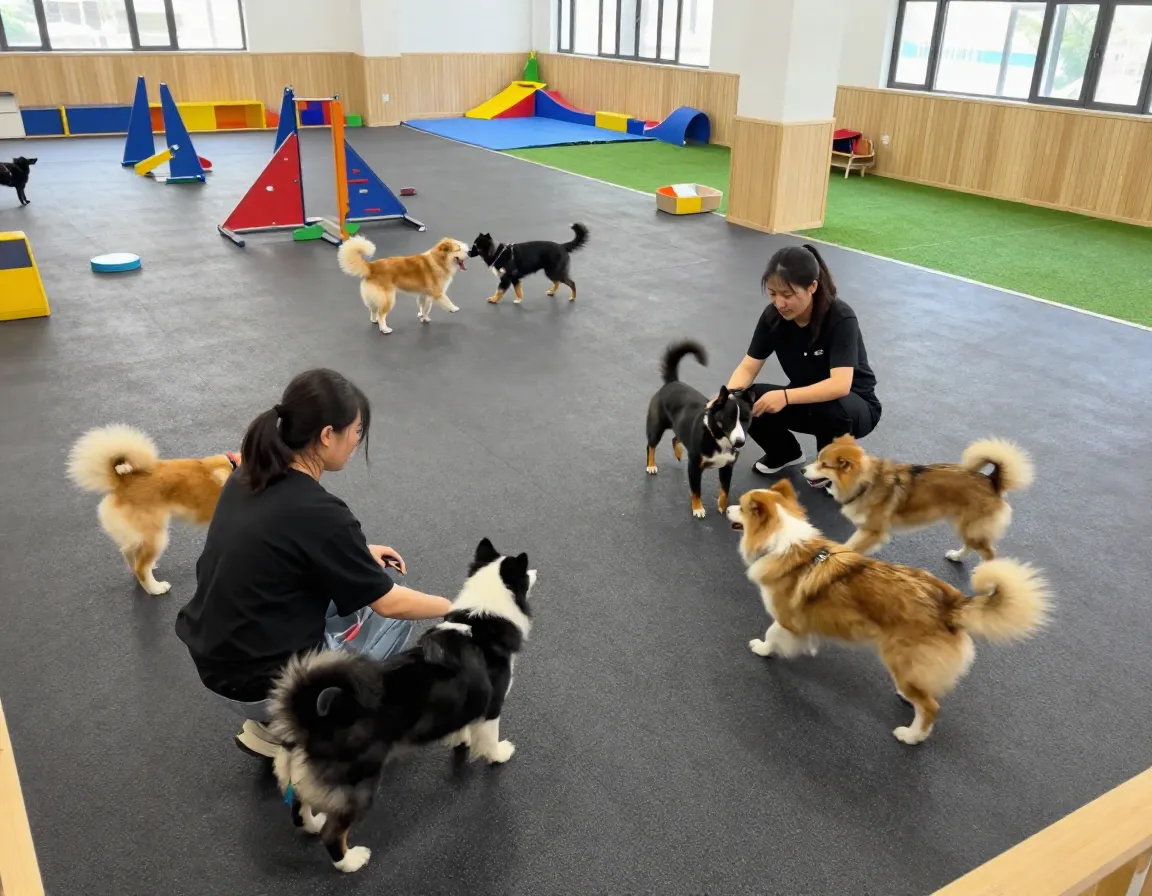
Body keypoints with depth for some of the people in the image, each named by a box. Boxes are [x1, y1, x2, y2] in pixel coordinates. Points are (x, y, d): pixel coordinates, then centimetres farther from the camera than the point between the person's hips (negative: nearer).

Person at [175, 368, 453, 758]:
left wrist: (358, 551, 16)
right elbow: (389, 603, -13)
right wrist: (453, 606, 4)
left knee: (352, 581, 19)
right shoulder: (317, 511, -25)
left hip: (215, 658, 7)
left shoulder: (250, 476, -3)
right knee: (394, 616, 12)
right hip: (258, 683, -7)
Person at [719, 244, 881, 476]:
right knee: (749, 403, -21)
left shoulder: (840, 318, -29)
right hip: (805, 400, 4)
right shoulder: (773, 316, -14)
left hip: (855, 405, -4)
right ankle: (786, 453, 10)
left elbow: (840, 385, -39)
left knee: (832, 408, -39)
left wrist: (785, 396, -50)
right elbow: (748, 368, -13)